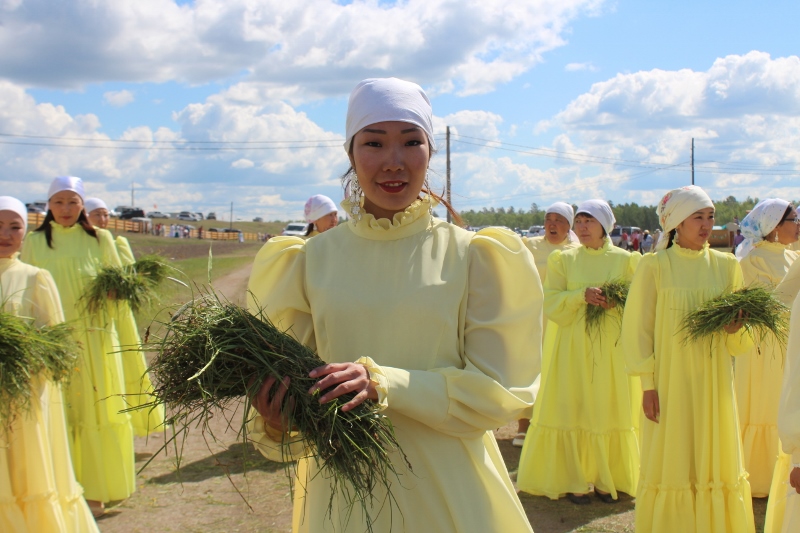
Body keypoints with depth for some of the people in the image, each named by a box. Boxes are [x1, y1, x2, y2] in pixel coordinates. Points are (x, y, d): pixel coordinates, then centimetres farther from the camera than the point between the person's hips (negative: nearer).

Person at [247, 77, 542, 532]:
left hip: (449, 496, -1)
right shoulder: (312, 258, 0)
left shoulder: (470, 256, -5)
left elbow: (495, 392, -8)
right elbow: (287, 379, 3)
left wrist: (383, 384, -22)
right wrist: (276, 426, -19)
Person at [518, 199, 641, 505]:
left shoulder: (626, 260, 6)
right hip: (574, 346, 0)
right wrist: (582, 295, -16)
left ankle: (608, 481, 15)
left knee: (610, 410, 2)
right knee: (573, 411, -1)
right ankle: (575, 482, 8)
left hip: (613, 346, 0)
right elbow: (551, 304, -1)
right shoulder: (564, 260, 6)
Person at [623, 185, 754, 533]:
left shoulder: (727, 266, 7)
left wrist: (737, 328, -11)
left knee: (716, 462, 8)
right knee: (670, 463, 2)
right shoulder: (654, 266, -3)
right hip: (670, 382, -3)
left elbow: (741, 344, 12)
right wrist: (648, 383, -9)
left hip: (714, 383, 3)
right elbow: (636, 328, -4)